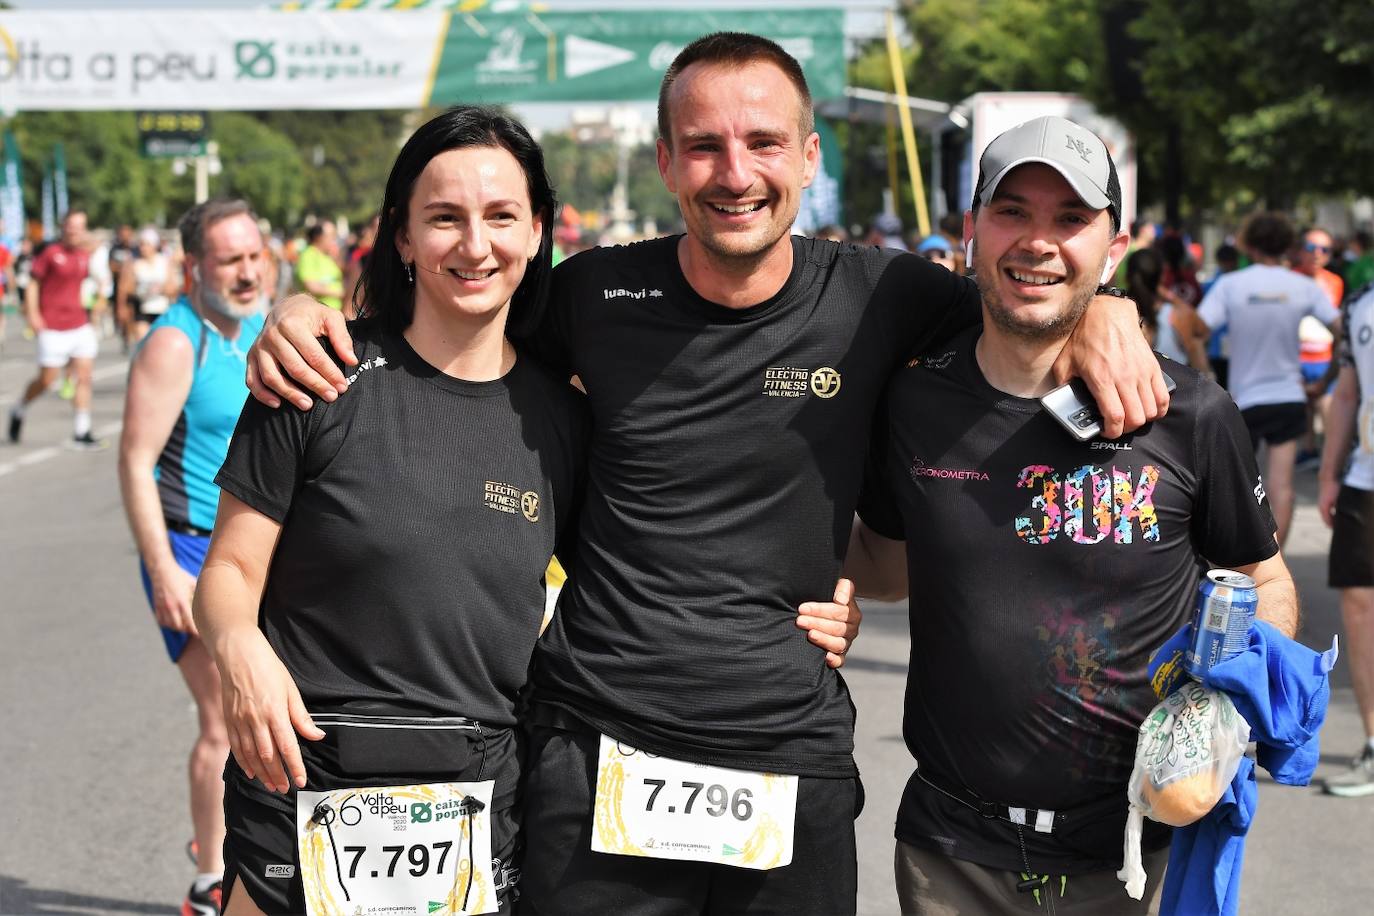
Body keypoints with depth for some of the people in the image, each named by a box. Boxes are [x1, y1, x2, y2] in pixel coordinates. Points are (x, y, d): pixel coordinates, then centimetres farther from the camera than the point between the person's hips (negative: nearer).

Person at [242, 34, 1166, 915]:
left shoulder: (874, 297, -3)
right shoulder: (597, 295, -2)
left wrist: (1103, 312, -7)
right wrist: (307, 315, -1)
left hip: (795, 765, 1)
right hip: (599, 757, 0)